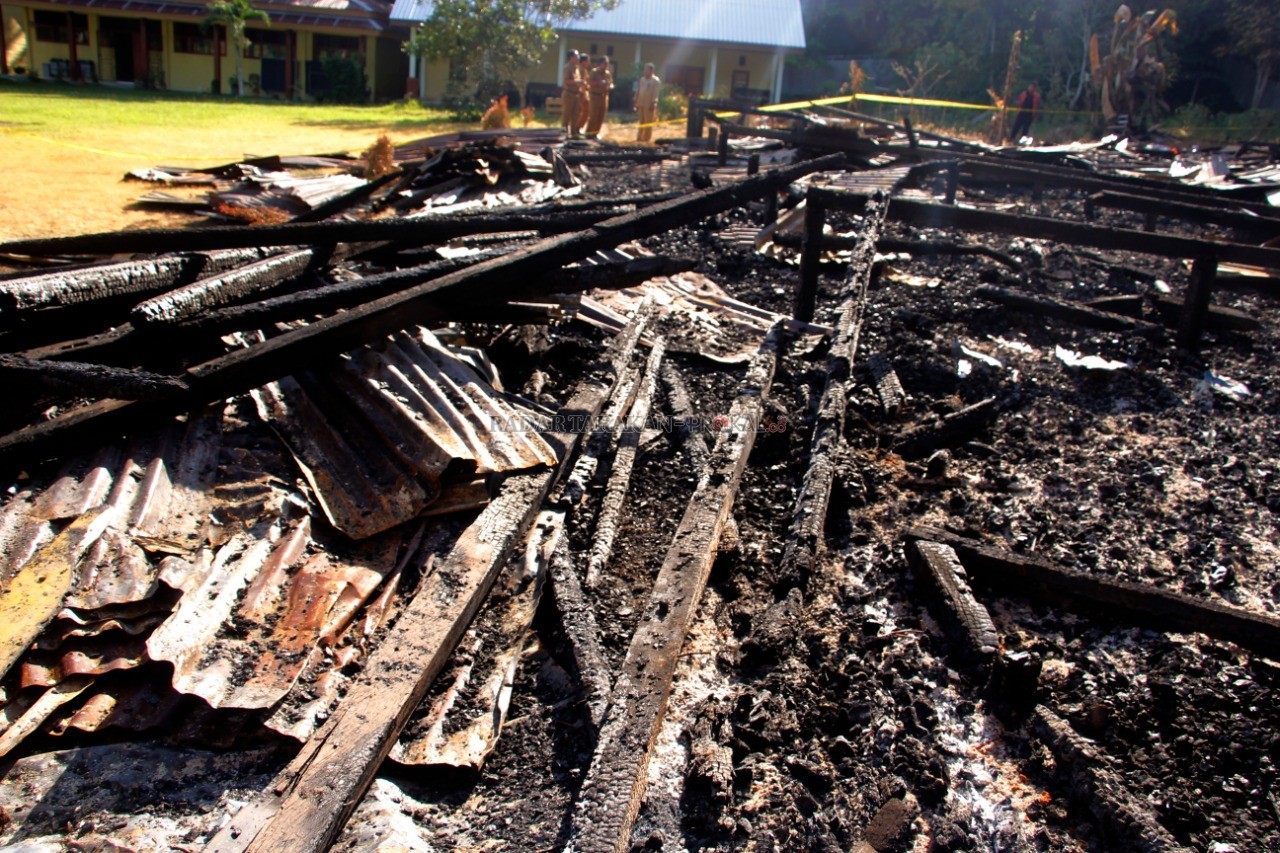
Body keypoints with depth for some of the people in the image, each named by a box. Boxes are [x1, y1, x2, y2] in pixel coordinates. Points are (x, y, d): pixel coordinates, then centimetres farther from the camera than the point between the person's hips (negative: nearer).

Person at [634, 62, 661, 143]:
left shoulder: (655, 80, -5)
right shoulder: (642, 79, 14)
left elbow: (655, 93, -11)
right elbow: (638, 91, 17)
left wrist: (653, 104, -18)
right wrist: (635, 102, 13)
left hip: (649, 105, -6)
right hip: (641, 104, 6)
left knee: (648, 123, -2)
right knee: (641, 122, 11)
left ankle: (647, 138, 3)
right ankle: (639, 137, 16)